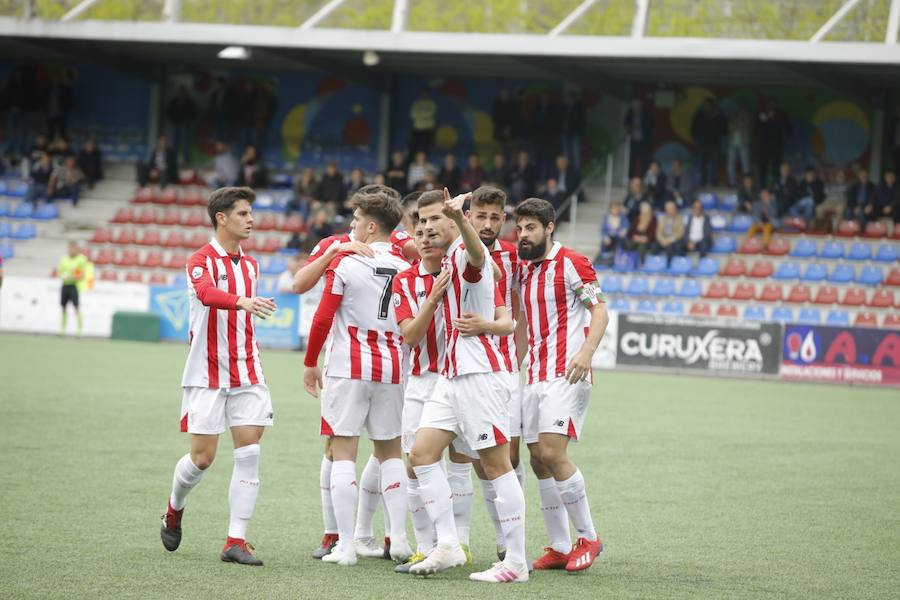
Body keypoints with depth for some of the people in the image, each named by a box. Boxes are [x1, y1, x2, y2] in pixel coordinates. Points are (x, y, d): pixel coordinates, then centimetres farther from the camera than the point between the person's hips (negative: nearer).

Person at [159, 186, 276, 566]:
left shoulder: (250, 266, 13)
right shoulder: (201, 260, -9)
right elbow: (206, 293, -32)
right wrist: (242, 301, -51)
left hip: (246, 374, 5)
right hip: (207, 374, -5)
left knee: (249, 453, -7)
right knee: (202, 457, -1)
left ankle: (236, 541, -6)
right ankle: (174, 510, 30)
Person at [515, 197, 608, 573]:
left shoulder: (571, 263, -7)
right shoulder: (524, 270, 14)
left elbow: (600, 310, -11)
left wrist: (587, 350, -24)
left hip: (566, 375, -8)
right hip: (535, 376, 8)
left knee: (552, 454, -17)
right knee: (539, 461, 4)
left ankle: (588, 538, -4)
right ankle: (560, 548, 11)